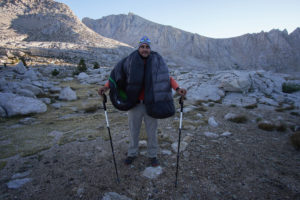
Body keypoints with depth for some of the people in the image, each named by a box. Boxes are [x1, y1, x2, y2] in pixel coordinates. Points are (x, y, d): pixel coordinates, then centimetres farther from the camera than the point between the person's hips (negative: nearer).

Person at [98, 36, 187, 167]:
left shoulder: (157, 62, -2)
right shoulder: (130, 61, -3)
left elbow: (167, 78, -3)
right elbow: (117, 75, 1)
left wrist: (177, 88, -19)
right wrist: (106, 87, -12)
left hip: (150, 104, 0)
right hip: (134, 103, 1)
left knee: (151, 131, 13)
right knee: (133, 130, 17)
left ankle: (153, 155, 34)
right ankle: (132, 153, 39)